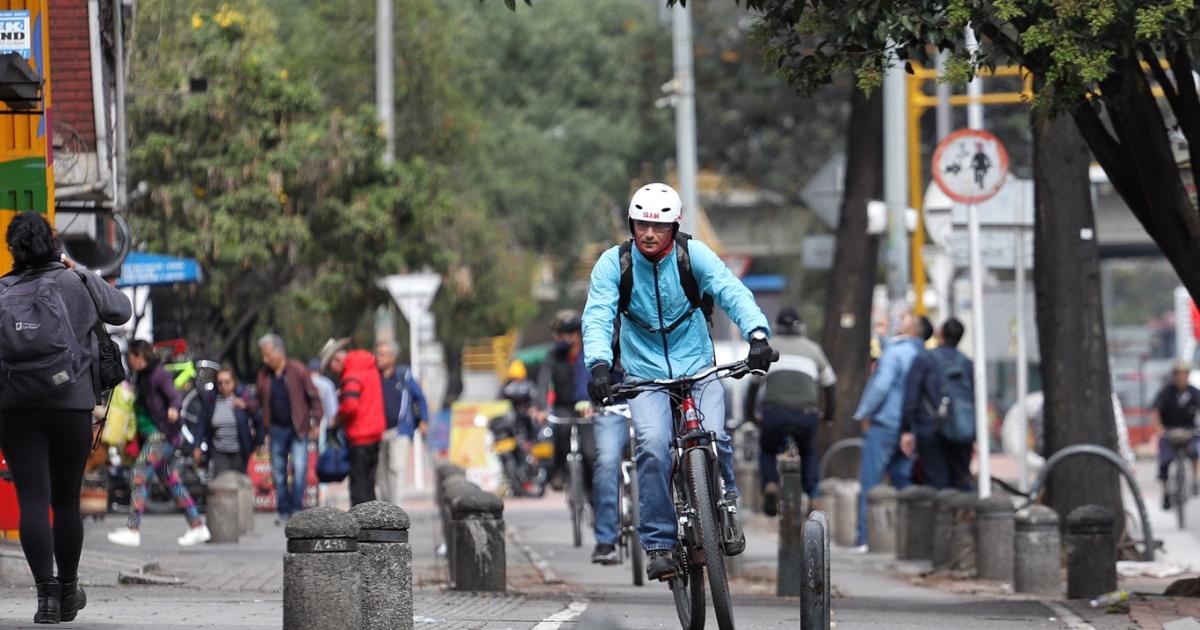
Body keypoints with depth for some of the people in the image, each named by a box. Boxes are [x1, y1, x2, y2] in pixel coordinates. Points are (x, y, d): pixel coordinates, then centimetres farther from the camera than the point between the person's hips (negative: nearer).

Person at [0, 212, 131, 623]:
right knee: (67, 500, 13)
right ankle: (68, 591, 25)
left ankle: (46, 593, -13)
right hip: (73, 405, 1)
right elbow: (121, 311, 17)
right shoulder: (78, 285, 1)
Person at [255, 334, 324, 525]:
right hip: (276, 429, 4)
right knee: (278, 472, 6)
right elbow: (261, 401, 13)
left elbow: (313, 396, -2)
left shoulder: (297, 370, -7)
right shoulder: (264, 375, 5)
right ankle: (284, 511, 14)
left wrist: (316, 422, -6)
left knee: (299, 468, -12)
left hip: (298, 428, -4)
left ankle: (297, 509, -5)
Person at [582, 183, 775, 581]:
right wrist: (599, 364, -37)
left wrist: (757, 334, -39)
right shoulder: (614, 264, -8)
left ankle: (726, 504, 7)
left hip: (696, 368, 1)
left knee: (712, 436, -24)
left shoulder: (693, 255, -8)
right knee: (654, 445, -25)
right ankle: (659, 545, -16)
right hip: (645, 374, -1)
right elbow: (597, 316, -18)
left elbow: (732, 292, -20)